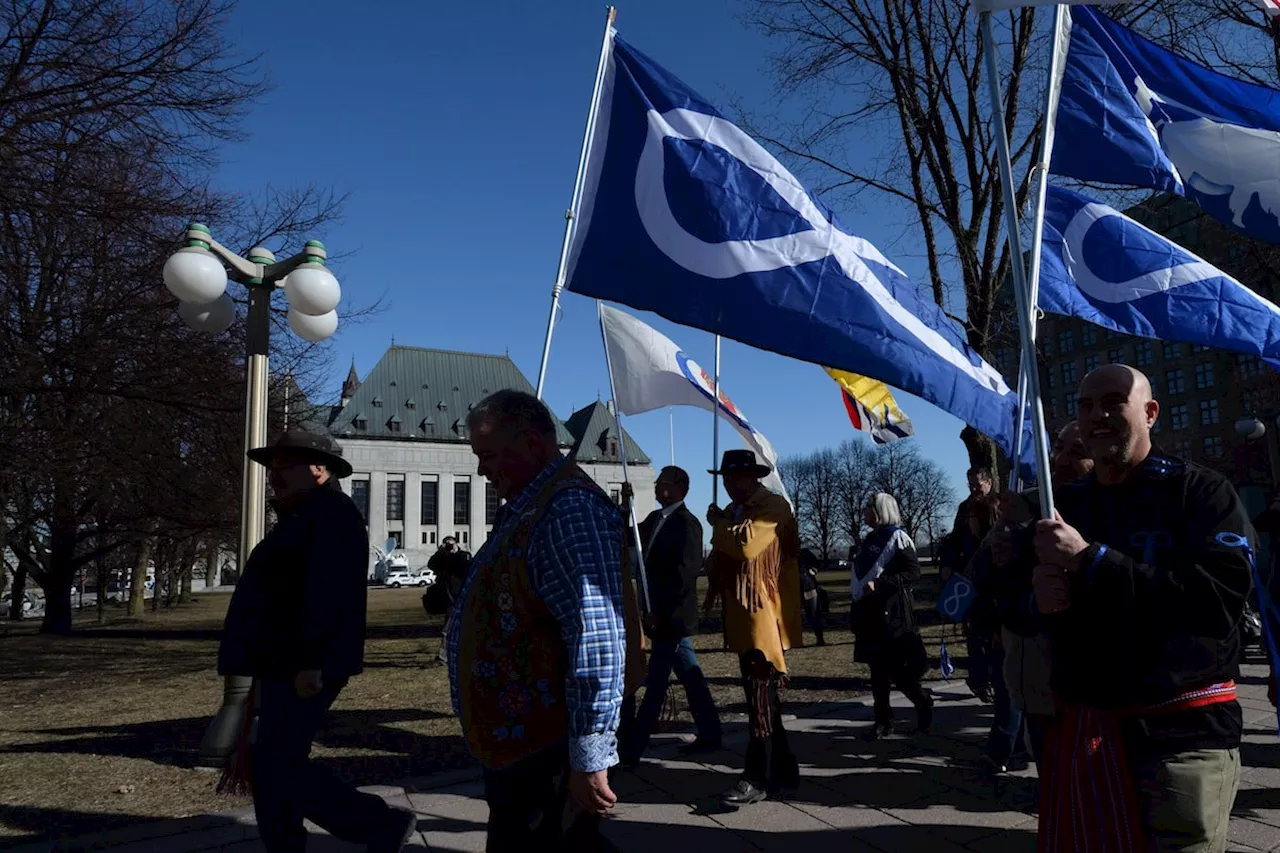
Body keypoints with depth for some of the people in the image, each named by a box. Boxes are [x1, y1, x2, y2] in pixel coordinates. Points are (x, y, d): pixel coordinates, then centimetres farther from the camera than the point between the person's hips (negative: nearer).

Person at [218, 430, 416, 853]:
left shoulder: (332, 514, -12)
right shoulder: (302, 518, 20)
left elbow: (328, 593, -23)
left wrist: (314, 663, -28)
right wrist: (267, 669, 23)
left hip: (304, 668, -10)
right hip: (284, 666, 10)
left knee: (280, 768, -8)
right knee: (268, 767, 12)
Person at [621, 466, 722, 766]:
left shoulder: (686, 523, -14)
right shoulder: (655, 518, 13)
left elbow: (686, 572, -20)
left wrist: (660, 611, -20)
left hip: (670, 616, -9)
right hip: (662, 614, 9)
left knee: (655, 682, -4)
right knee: (690, 676, 15)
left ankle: (633, 749, 1)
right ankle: (709, 735, 25)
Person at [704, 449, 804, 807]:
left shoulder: (773, 506, -10)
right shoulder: (732, 512, 18)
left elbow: (747, 544, -26)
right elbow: (721, 557, 24)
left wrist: (718, 523, -10)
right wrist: (713, 591, 11)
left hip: (766, 618, -9)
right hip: (743, 619, 9)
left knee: (760, 698, -8)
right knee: (762, 697, 14)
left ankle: (757, 778, -2)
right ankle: (783, 768, 24)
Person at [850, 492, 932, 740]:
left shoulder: (897, 537, -7)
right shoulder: (870, 539, 16)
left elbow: (913, 572, -16)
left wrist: (879, 584, -23)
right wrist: (857, 606, 19)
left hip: (891, 612, -8)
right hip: (870, 611, 8)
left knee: (896, 668, -5)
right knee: (877, 669, 10)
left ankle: (923, 703, 19)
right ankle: (883, 720, 17)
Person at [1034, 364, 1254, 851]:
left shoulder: (1201, 491, -4)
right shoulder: (1064, 503, 11)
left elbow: (1221, 597, -22)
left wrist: (1090, 560, -23)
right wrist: (1036, 597, -11)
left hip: (1181, 734, -5)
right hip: (1081, 729, 5)